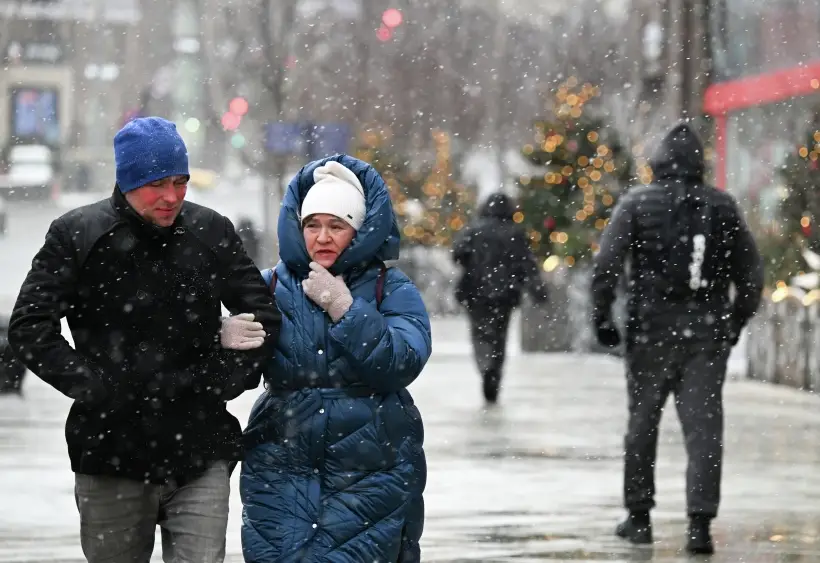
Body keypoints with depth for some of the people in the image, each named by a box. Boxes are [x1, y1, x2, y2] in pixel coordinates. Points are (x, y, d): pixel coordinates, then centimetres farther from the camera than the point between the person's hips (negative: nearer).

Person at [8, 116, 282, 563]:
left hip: (199, 453, 1)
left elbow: (263, 317, 9)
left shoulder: (213, 233, 3)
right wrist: (94, 387, -12)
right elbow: (29, 328, -5)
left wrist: (220, 380, -4)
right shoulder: (76, 236, -3)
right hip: (110, 454, 0)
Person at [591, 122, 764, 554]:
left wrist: (602, 318, -1)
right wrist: (735, 324, 17)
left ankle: (639, 518, 20)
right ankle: (700, 524, -10)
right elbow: (751, 275, 8)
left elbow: (606, 265, -9)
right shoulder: (723, 206, 7)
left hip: (651, 331, -1)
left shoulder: (636, 203, -1)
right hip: (708, 333, 1)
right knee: (704, 428, 0)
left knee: (643, 422, 13)